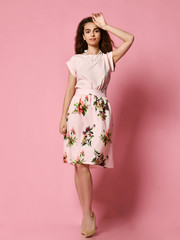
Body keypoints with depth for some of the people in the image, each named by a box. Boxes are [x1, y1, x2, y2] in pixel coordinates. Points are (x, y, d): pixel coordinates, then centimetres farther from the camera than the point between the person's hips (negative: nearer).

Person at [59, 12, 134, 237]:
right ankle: (87, 214, 9)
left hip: (100, 110, -1)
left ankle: (87, 214, 0)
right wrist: (63, 117, 2)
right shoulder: (76, 60, 13)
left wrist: (105, 25, 7)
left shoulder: (108, 58, 13)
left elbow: (130, 38, 1)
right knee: (80, 163, -2)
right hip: (78, 109, 1)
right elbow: (70, 90, 9)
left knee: (84, 162, -12)